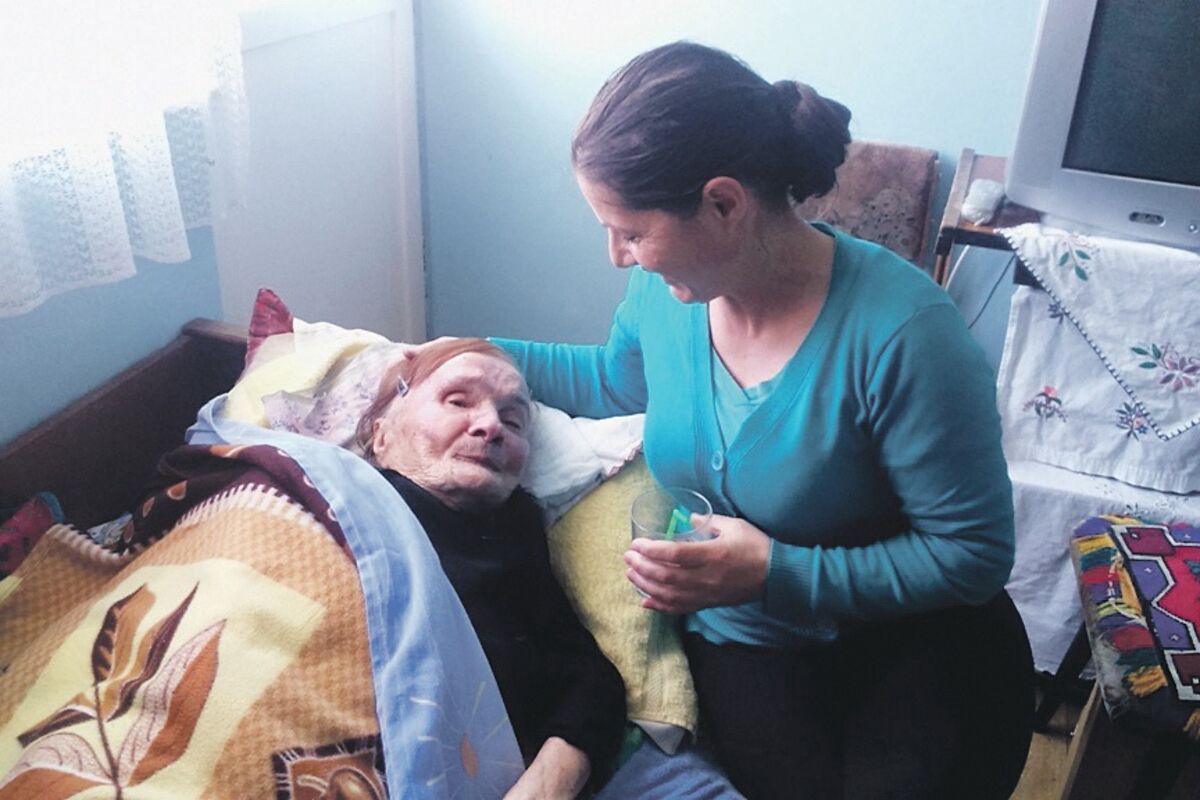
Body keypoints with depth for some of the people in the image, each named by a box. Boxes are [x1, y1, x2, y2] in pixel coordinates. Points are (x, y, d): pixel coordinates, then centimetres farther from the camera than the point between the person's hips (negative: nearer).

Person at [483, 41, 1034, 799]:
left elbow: (976, 553, -19)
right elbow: (614, 378, 17)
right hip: (746, 643, 3)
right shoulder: (667, 288, -7)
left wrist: (777, 573, -26)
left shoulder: (900, 331, -26)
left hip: (912, 638, -3)